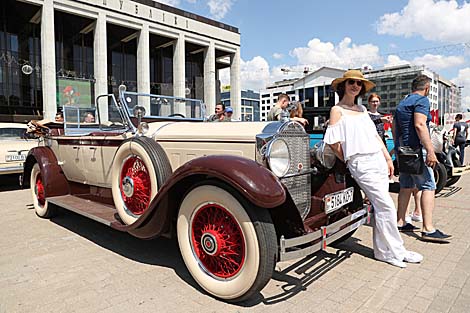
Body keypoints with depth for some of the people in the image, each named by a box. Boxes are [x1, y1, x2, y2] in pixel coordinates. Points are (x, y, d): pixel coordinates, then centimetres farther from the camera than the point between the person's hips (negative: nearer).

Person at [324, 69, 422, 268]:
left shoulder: (362, 109, 19)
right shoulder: (337, 110, -3)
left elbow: (375, 135, 18)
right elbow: (334, 143, -7)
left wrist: (388, 158, 13)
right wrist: (349, 162, 3)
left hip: (378, 160, 7)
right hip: (361, 164, -7)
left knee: (380, 207, 8)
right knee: (387, 207, -8)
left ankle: (382, 251, 21)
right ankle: (396, 251, 8)